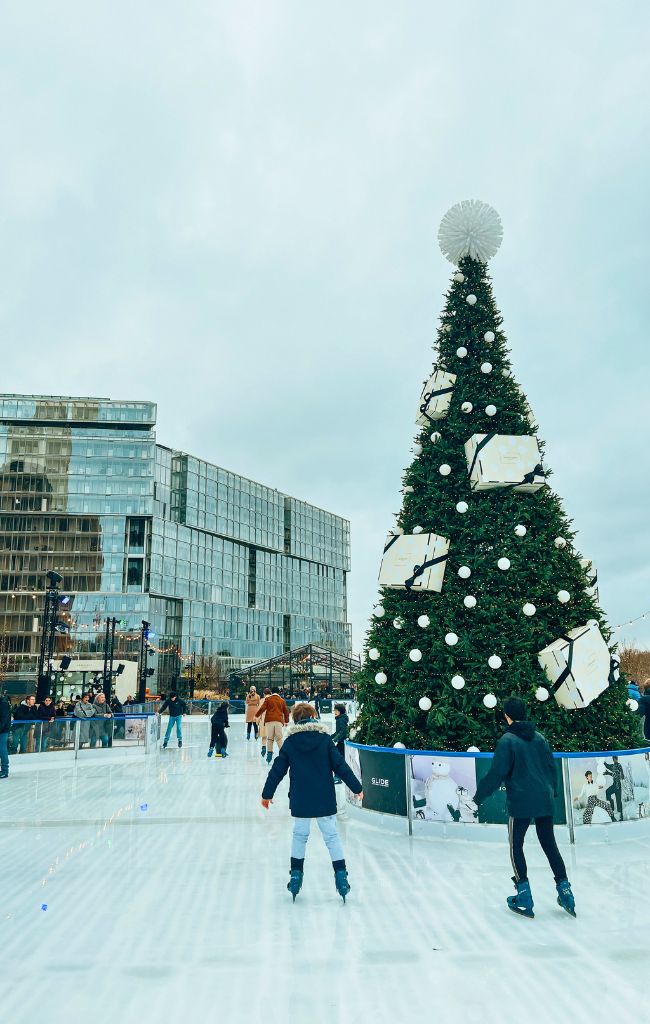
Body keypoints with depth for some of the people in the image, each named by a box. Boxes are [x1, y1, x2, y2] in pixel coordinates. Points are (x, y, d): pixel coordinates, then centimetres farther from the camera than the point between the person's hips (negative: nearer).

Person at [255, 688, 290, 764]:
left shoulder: (267, 699, 6)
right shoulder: (282, 700, 13)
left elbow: (262, 708, -1)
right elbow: (286, 711, 17)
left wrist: (257, 715, 13)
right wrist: (286, 721, 28)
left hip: (269, 720, -1)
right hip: (279, 721, 1)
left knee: (269, 738, 5)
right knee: (279, 738, 6)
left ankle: (269, 753, 1)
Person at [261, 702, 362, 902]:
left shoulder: (289, 742, -1)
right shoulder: (325, 739, -5)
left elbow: (277, 770, 3)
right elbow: (340, 766, -5)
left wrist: (267, 793, 15)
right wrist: (357, 787, 3)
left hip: (300, 801, 1)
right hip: (325, 800, -1)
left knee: (299, 835, 17)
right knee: (331, 835, 8)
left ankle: (296, 875, 19)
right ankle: (341, 876, 6)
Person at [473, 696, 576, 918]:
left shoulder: (507, 740, -10)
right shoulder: (540, 737, 7)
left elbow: (497, 774, -14)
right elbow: (552, 768, 12)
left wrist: (479, 796, -6)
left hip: (520, 803, -5)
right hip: (545, 801, 5)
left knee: (516, 846, 9)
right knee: (550, 845, 17)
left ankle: (524, 895, 8)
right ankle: (564, 891, 16)